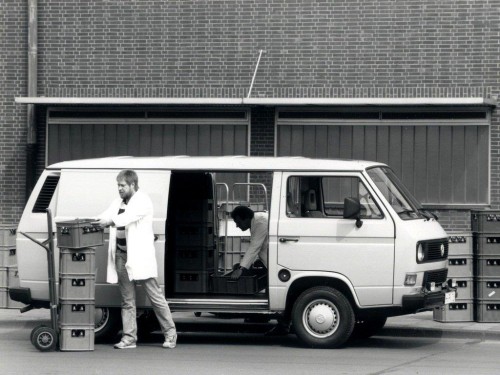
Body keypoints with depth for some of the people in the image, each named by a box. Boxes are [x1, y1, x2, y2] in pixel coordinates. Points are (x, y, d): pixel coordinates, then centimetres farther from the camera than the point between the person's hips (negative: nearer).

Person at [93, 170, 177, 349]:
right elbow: (106, 216, 5)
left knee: (155, 295, -1)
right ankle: (129, 338, 8)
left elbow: (129, 216, -23)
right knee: (127, 300, 6)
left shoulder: (143, 201, -6)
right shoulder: (118, 202, 16)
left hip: (140, 257, -6)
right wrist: (96, 222, -17)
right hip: (121, 255, 6)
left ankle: (170, 333, 7)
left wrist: (110, 221, -37)